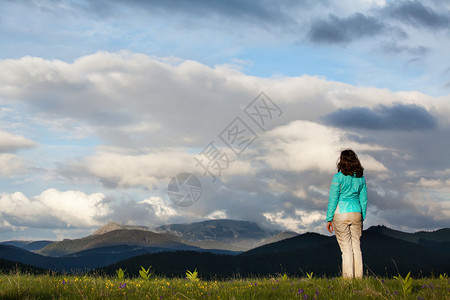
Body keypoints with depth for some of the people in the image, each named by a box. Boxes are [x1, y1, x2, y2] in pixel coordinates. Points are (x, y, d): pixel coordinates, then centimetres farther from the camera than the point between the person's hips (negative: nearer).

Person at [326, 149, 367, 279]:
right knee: (356, 247, 8)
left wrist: (329, 219, -4)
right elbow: (363, 200, 9)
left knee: (346, 248, -2)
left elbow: (333, 199, -10)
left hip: (341, 214, -4)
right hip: (356, 213, 4)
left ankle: (348, 277, -2)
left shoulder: (338, 177, -9)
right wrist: (362, 219, 17)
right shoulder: (361, 178, 6)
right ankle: (358, 277, 9)